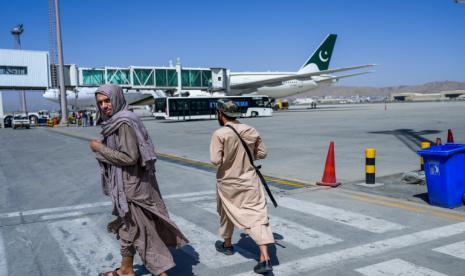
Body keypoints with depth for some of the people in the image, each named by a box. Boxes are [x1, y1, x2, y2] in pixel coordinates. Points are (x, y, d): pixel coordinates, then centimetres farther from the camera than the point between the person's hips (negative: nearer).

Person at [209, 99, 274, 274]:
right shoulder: (251, 131, -1)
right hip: (249, 181, 2)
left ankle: (227, 245, 42)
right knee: (258, 216, -1)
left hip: (228, 181, -2)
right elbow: (262, 153, 6)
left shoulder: (220, 134, -15)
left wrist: (225, 157, 2)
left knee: (227, 214, 22)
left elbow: (215, 160, -19)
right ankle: (265, 258, -9)